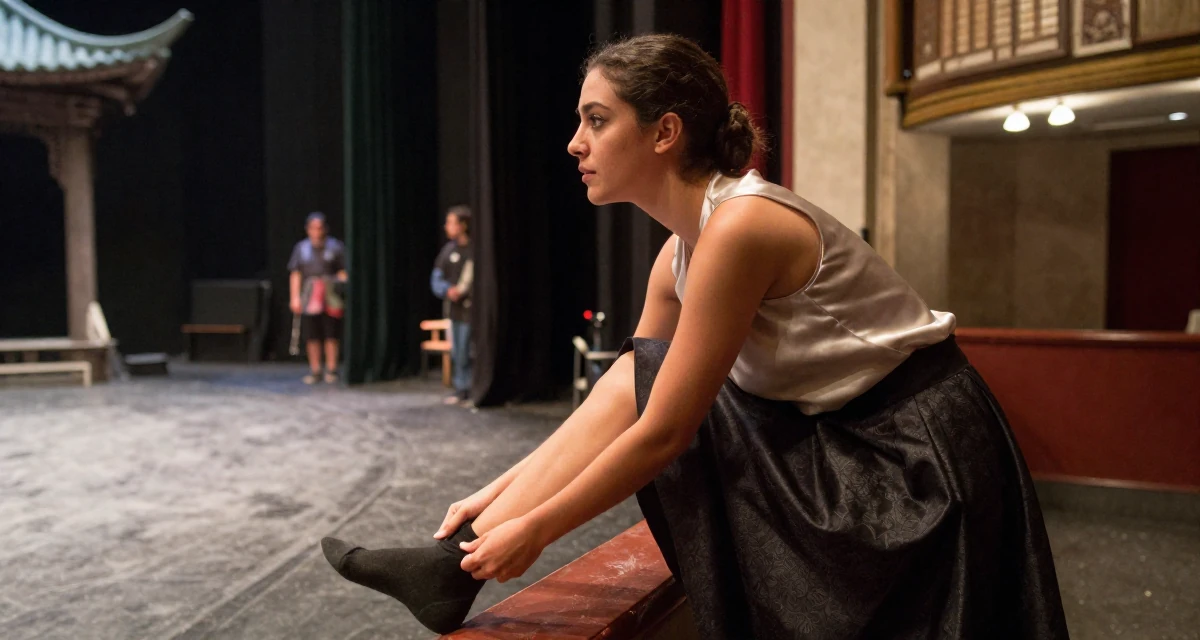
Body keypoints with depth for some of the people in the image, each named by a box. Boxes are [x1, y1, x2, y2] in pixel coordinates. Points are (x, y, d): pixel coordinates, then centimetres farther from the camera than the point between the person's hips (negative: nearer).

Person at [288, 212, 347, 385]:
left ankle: (331, 369, 11)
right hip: (308, 299, 2)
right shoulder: (301, 248, 10)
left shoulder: (336, 247, 3)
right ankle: (314, 370, 15)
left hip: (331, 299, -2)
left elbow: (343, 273, 4)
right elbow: (295, 274, 10)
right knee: (311, 336, 5)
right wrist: (295, 297, 4)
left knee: (331, 335, 0)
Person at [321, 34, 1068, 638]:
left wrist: (535, 530, -12)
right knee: (636, 377, -4)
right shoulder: (678, 253, 1)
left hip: (914, 453, -7)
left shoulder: (739, 226, -24)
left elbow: (663, 433, -22)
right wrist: (498, 495, 7)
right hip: (823, 437, 7)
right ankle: (454, 568, -2)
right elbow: (622, 402, 7)